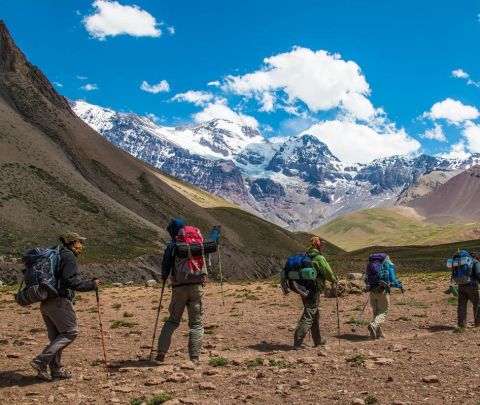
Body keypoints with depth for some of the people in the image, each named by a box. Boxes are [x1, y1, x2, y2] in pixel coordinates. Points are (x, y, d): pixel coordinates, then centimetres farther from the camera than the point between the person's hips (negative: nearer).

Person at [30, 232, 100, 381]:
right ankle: (41, 361, -10)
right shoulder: (69, 257, -9)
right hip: (59, 301, -10)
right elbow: (69, 281, -19)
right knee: (70, 332, -3)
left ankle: (56, 369, 16)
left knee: (56, 337, 14)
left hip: (45, 302, 10)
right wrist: (91, 285, -14)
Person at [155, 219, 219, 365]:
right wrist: (216, 232, 47)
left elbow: (165, 267, -1)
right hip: (197, 287, 1)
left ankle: (161, 353, 9)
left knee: (172, 320, 16)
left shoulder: (172, 246, -1)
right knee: (196, 323, 5)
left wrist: (164, 277, 22)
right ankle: (194, 358, -4)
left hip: (179, 288, 0)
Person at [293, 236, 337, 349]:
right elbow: (328, 273, -9)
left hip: (304, 289, 8)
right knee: (308, 316, -5)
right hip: (314, 290, -8)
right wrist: (334, 279, 11)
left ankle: (318, 340, 31)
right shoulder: (319, 258, -12)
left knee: (315, 315, 20)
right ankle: (298, 341, -10)